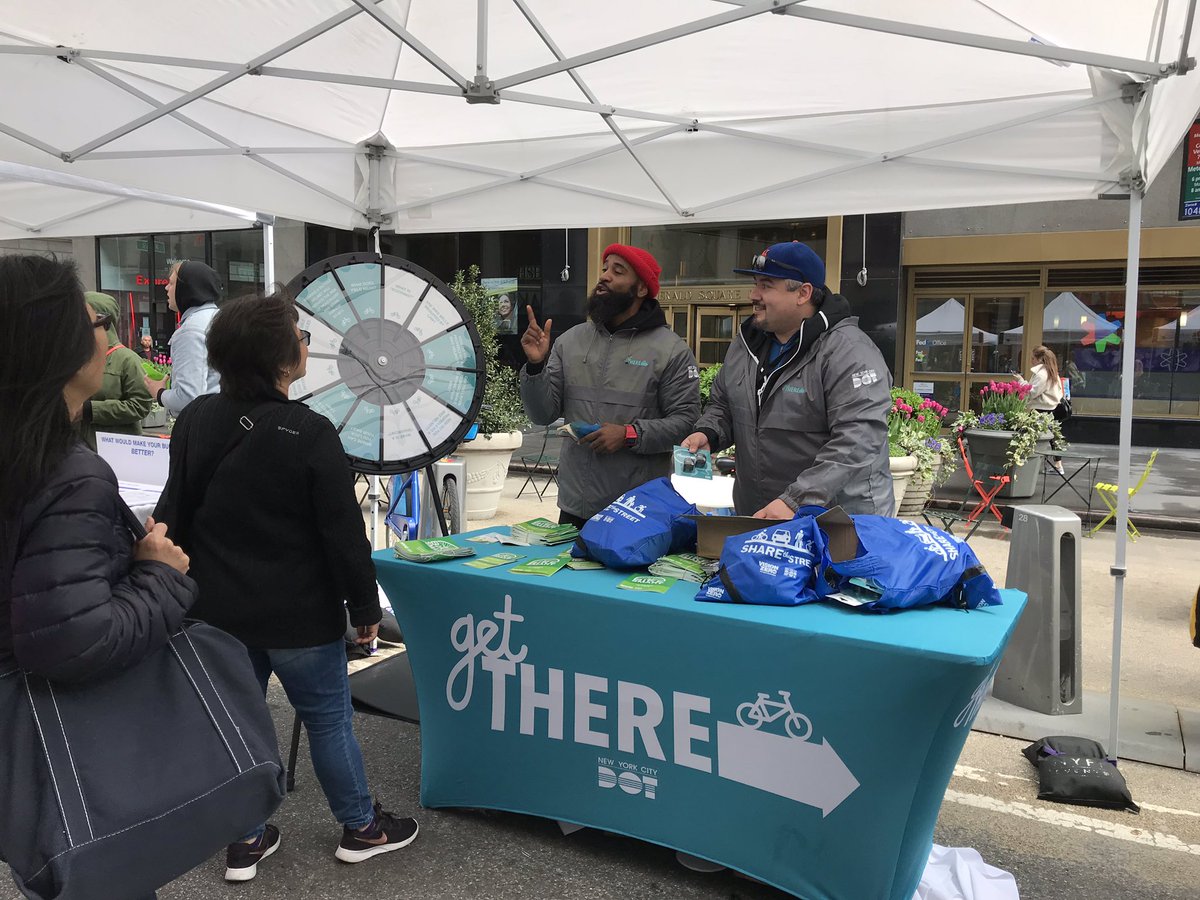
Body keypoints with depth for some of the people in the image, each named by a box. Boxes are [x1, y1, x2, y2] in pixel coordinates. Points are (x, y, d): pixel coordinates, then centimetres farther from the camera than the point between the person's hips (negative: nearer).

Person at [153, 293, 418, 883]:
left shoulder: (195, 420, -2)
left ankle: (246, 839, 30)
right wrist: (364, 605, -5)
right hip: (298, 613, -5)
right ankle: (361, 828, 27)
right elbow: (343, 532, -17)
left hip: (217, 610, 6)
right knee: (328, 718, 10)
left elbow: (175, 514, 8)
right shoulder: (310, 434, -20)